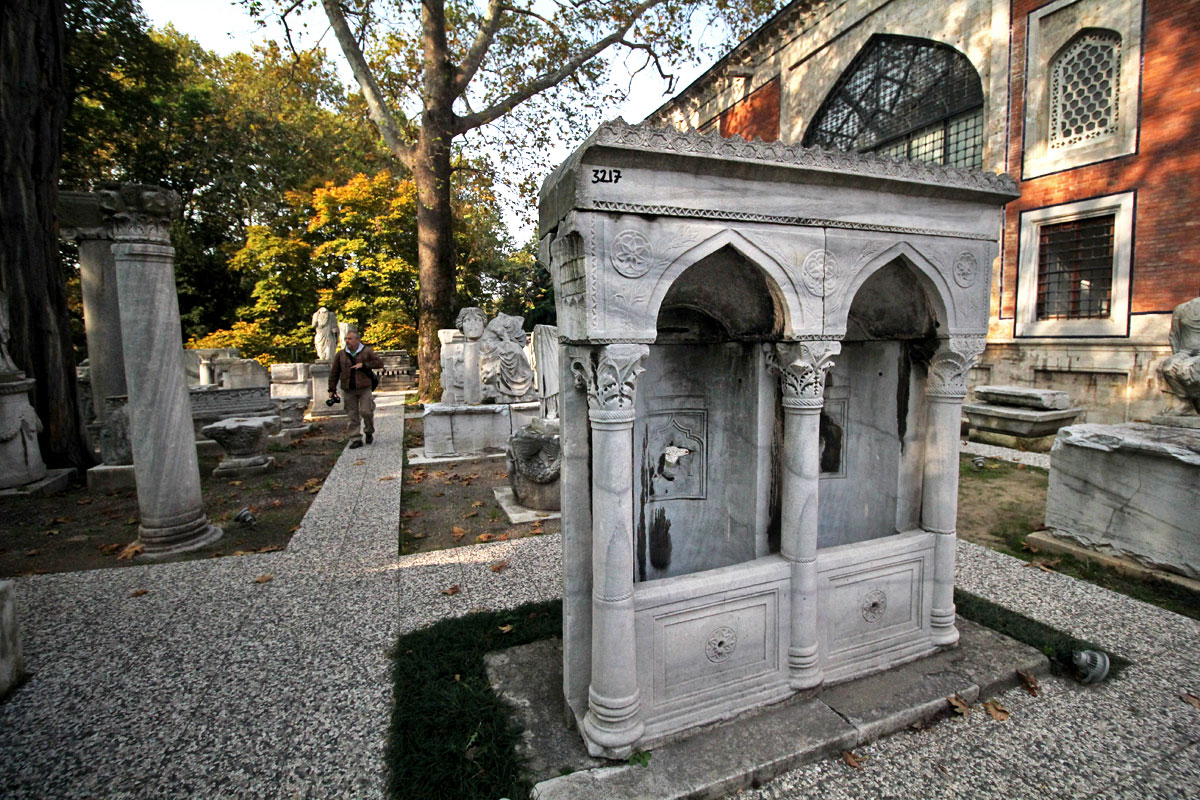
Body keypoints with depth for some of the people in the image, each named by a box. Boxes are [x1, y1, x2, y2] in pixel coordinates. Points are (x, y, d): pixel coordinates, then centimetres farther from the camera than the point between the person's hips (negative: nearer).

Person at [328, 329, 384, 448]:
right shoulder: (341, 354, 7)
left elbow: (380, 363, -3)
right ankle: (356, 439, 9)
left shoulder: (367, 352, 2)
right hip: (348, 390, 2)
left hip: (364, 388, -2)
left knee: (366, 411, -6)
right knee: (352, 415, 3)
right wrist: (332, 389, 7)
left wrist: (364, 365, -12)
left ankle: (369, 432, 20)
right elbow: (334, 373, 10)